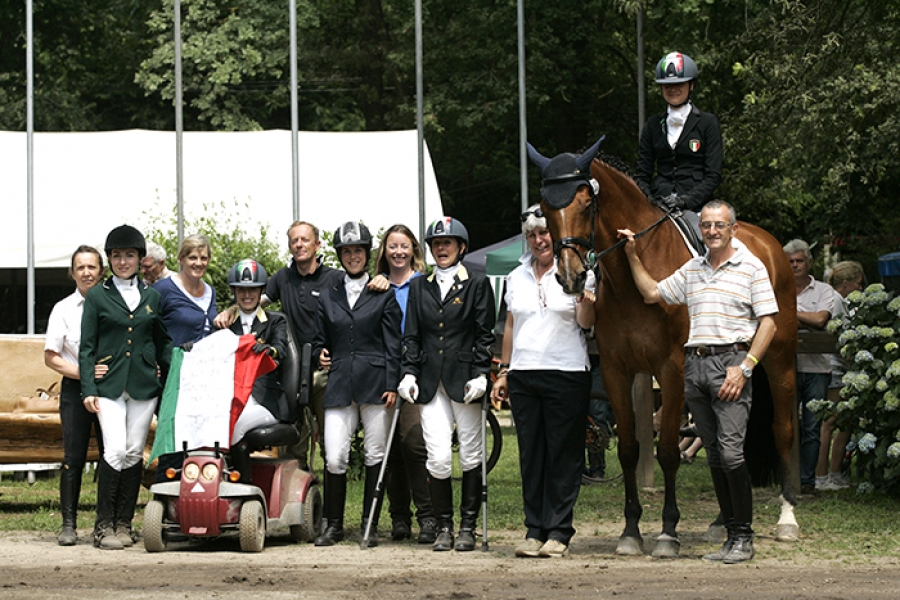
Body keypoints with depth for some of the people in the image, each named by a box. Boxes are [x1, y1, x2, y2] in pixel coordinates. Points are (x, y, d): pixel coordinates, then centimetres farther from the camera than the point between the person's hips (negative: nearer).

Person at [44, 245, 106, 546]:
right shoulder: (64, 309, 5)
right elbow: (51, 357, 3)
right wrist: (82, 372, -12)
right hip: (75, 389, 0)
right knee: (73, 458, -2)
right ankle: (68, 523, 4)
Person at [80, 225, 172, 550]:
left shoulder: (152, 296, 12)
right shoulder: (97, 296, 5)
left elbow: (164, 343, 17)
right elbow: (87, 347, 3)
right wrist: (88, 389, -6)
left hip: (144, 385, 3)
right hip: (109, 385, -3)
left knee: (134, 453, 2)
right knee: (115, 452, -14)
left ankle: (124, 523, 10)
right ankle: (104, 526, -7)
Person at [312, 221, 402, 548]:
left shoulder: (384, 294, 6)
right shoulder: (328, 296, 15)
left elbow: (392, 343, 2)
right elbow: (319, 340, 20)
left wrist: (392, 385, -6)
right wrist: (320, 355, -3)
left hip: (375, 383, -2)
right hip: (340, 383, 2)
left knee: (375, 456, 1)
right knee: (334, 458, -6)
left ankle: (370, 524, 10)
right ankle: (333, 524, 5)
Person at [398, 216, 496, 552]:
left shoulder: (478, 285, 5)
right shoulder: (419, 287, 15)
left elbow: (485, 335, 1)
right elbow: (411, 335, 13)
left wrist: (480, 375, -9)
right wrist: (409, 373, 1)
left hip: (464, 381, -2)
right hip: (431, 383, 2)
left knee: (470, 455, 2)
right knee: (438, 457, -6)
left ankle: (468, 527, 10)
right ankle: (444, 527, 4)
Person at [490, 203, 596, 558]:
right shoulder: (517, 277, 14)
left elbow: (586, 323, -7)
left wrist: (586, 299, -28)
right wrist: (503, 371, 16)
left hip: (567, 373, -4)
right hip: (524, 375, 4)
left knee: (564, 454, -2)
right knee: (531, 454, 5)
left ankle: (559, 532, 2)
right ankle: (535, 530, 9)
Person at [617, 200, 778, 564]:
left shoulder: (751, 267, -1)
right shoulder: (691, 270, 16)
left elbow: (768, 323, -5)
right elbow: (652, 293, 26)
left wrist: (745, 367, -13)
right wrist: (632, 257, 18)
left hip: (730, 361, -6)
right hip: (695, 365, 6)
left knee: (731, 452, -14)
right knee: (713, 455, 7)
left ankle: (744, 537, -6)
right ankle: (732, 533, 12)